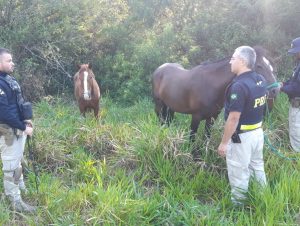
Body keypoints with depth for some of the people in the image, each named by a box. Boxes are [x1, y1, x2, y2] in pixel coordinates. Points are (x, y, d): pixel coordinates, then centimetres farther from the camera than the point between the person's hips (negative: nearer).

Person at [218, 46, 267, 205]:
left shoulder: (239, 86, -27)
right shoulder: (260, 80, 1)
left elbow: (233, 118, -26)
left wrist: (223, 143, -19)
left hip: (241, 136, -9)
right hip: (258, 131, 9)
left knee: (239, 174, 7)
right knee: (257, 167, 24)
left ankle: (238, 206, 21)